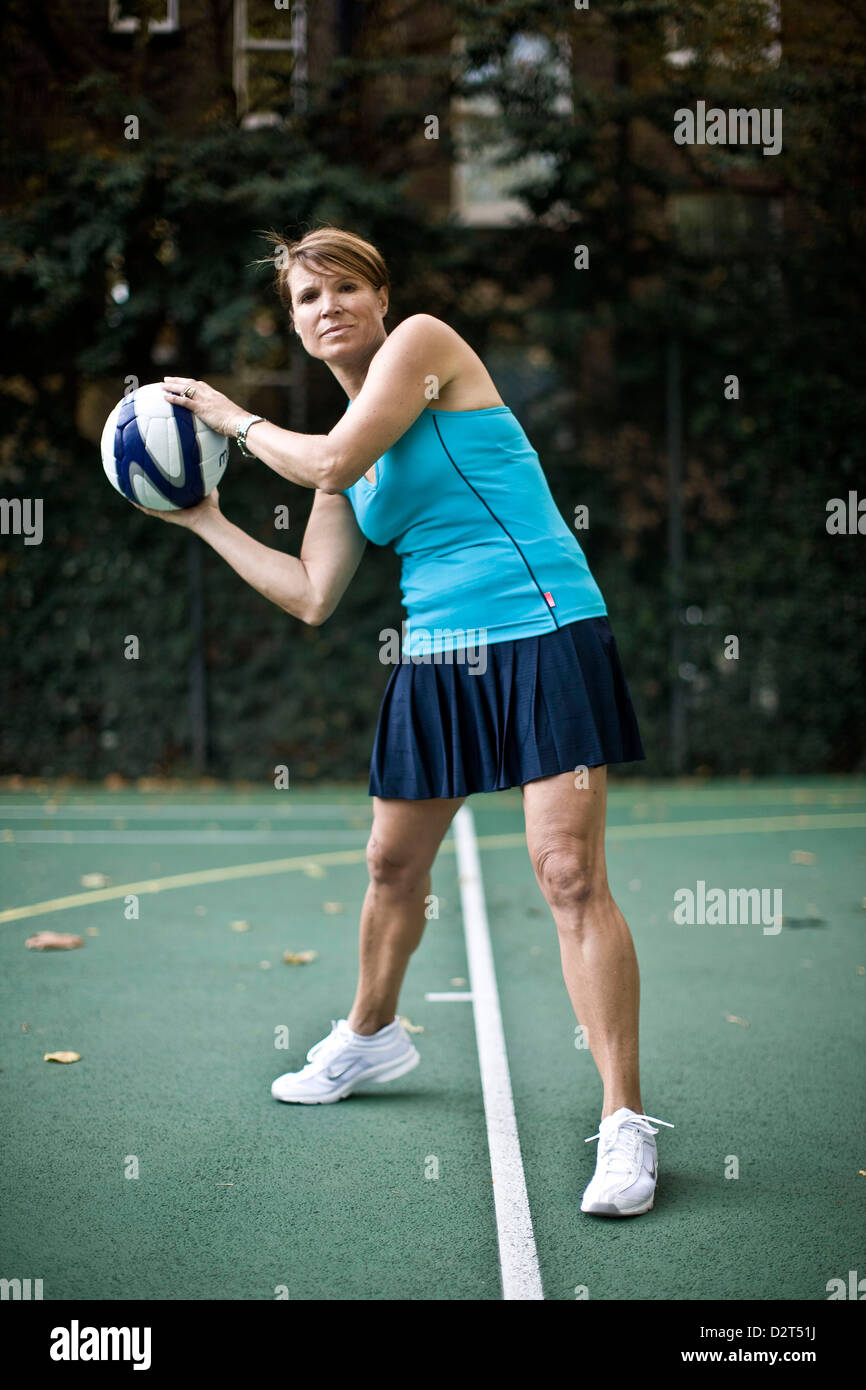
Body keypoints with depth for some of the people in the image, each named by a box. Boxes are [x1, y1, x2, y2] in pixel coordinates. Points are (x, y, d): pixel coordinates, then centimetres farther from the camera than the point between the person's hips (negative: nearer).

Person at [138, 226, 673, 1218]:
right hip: (436, 659, 8)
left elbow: (334, 463, -15)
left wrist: (233, 418, 2)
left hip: (542, 636, -8)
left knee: (570, 876, -15)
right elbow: (311, 596, 15)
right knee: (393, 865, 17)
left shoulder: (424, 342, -3)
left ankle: (625, 1120, -9)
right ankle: (371, 1036, 43)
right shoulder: (346, 450, 16)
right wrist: (206, 519, 19)